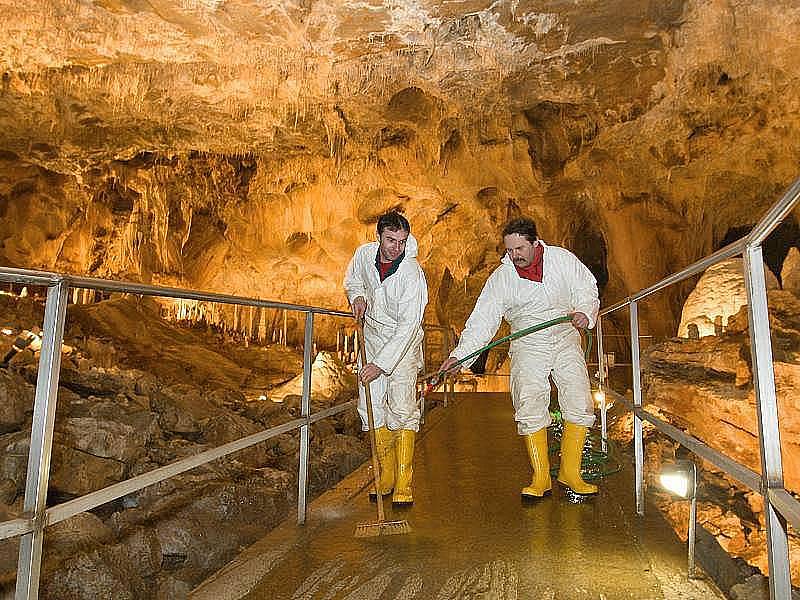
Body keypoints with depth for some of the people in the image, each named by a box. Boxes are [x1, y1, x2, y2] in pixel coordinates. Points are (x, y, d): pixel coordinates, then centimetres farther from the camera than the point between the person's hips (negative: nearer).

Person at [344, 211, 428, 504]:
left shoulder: (412, 274, -25)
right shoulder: (364, 254, -8)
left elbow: (408, 325, -27)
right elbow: (352, 280, 17)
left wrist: (380, 364, -30)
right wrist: (357, 297, -6)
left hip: (403, 342, -5)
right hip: (372, 336, 5)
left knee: (402, 408, -14)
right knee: (371, 406, 2)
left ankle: (404, 483, -5)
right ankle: (386, 474, 16)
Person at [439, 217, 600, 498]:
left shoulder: (562, 258, -2)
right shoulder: (500, 277, -5)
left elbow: (587, 288, 9)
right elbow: (482, 320, -9)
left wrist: (584, 312, -14)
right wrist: (459, 355, -20)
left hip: (566, 340, 1)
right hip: (528, 346, -1)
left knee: (579, 405, -4)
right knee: (530, 410, -11)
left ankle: (570, 472, 11)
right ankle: (540, 477, 4)